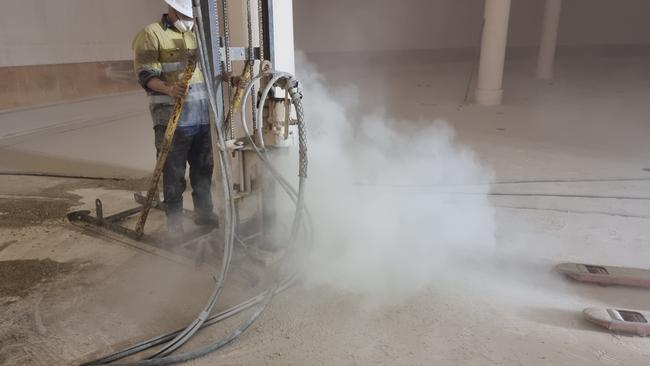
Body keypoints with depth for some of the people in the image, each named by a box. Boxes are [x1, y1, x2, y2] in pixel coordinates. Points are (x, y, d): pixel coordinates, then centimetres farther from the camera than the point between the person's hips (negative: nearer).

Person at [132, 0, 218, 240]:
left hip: (201, 116, 6)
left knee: (204, 168, 13)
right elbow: (146, 76, -11)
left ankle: (204, 213, 28)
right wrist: (169, 89, -30)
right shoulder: (151, 34, -3)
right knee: (174, 173, -1)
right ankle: (174, 222, 12)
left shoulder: (194, 34, 19)